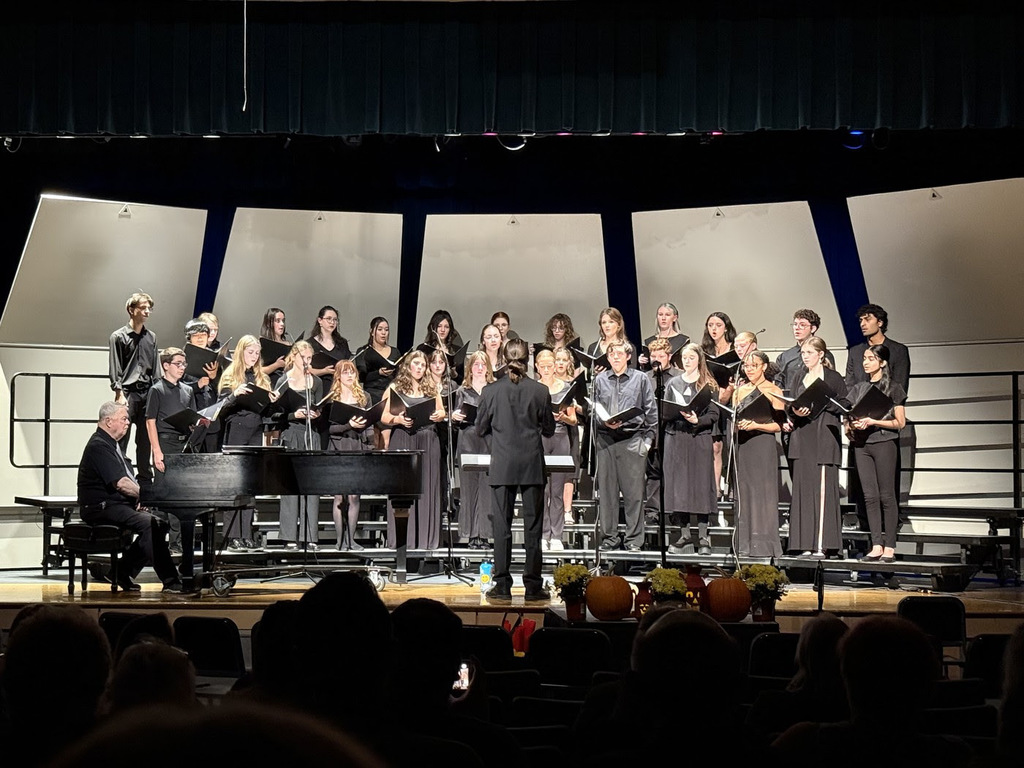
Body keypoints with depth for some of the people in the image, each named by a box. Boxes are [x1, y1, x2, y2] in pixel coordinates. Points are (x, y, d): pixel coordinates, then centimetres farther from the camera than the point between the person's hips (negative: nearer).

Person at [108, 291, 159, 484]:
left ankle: (145, 479, 12)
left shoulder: (151, 337, 15)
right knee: (122, 438, -6)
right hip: (128, 391, -5)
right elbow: (115, 368, -4)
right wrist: (119, 394, -12)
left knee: (145, 440, 7)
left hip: (147, 392, 5)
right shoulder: (119, 336, 1)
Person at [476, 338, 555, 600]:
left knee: (501, 526, 5)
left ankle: (502, 585, 4)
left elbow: (481, 428, 4)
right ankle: (533, 585, 6)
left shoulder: (491, 391, -5)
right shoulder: (540, 391, -6)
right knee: (532, 527, 4)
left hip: (502, 467, 0)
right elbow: (549, 429, 3)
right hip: (532, 466, 0)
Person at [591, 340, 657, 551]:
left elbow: (651, 411, 6)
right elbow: (593, 411, 11)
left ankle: (634, 539, 3)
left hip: (632, 439, -2)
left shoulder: (641, 379, 6)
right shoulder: (600, 380, 11)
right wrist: (605, 423, -8)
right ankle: (609, 537, 12)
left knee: (634, 490, -2)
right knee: (606, 489, 4)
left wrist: (648, 438, -1)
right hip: (606, 439, 2)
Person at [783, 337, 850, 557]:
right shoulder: (799, 379, 18)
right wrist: (794, 413, -4)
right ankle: (806, 545, 3)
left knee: (822, 489, -9)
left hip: (824, 438, -5)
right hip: (802, 439, 6)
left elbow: (844, 405, -3)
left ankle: (821, 545, -10)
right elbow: (792, 406, 17)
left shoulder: (833, 378, 1)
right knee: (803, 489, 1)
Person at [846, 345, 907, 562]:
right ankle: (876, 545, 3)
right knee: (870, 496, 1)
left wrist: (873, 421, -14)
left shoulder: (893, 389, 2)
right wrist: (852, 425, -5)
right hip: (862, 444, 5)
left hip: (884, 442, -4)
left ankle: (889, 546, -2)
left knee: (887, 495, -4)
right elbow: (848, 417, 18)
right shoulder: (858, 388, 15)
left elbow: (900, 422, -2)